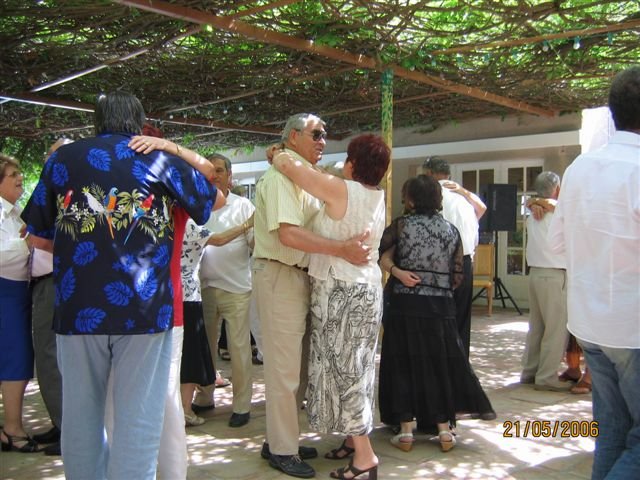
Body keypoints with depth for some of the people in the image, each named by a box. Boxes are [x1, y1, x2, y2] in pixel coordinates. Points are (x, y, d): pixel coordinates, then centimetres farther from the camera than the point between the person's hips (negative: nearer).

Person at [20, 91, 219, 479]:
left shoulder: (62, 159, 11)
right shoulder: (159, 160, 4)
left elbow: (38, 235, 14)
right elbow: (215, 199, 18)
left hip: (77, 306, 3)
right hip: (144, 306, -2)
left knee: (81, 414, 15)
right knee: (138, 417, 2)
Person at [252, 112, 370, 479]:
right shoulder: (280, 177, -14)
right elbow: (288, 234, -26)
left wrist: (349, 246, 4)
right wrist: (343, 249, -25)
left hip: (300, 276, 10)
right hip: (280, 276, -10)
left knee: (297, 366, 16)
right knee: (285, 368, -1)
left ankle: (281, 439, 30)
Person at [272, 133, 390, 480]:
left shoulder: (342, 190, -16)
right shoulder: (377, 197, 6)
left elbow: (290, 166, -13)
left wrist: (277, 156, 8)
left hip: (341, 290, -8)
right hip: (366, 286, 8)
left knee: (343, 367, -2)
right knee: (355, 367, 15)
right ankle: (354, 437, 27)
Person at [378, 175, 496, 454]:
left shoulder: (401, 225, -3)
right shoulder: (452, 231, 5)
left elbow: (381, 256, -7)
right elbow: (457, 276, 7)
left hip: (405, 305, -2)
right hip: (441, 307, 2)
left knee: (405, 364, 6)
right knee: (440, 364, 11)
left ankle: (406, 431, 8)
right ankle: (444, 430, 15)